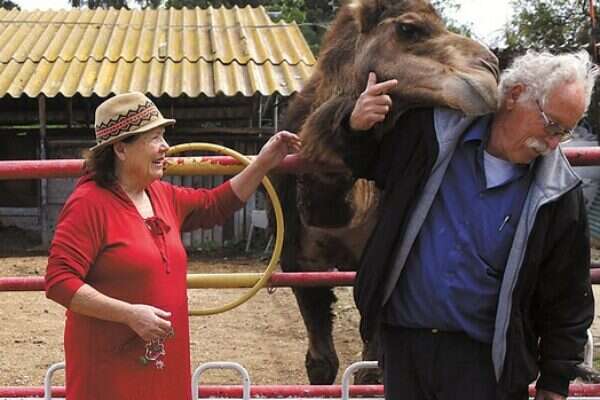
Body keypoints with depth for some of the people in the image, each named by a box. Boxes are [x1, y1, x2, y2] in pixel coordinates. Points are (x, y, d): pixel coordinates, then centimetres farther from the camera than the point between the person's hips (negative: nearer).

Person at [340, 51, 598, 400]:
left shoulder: (559, 195, -8)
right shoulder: (433, 132, -5)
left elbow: (567, 303, -1)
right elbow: (368, 164, 13)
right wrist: (357, 127, -9)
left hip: (487, 360, -2)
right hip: (402, 345, 2)